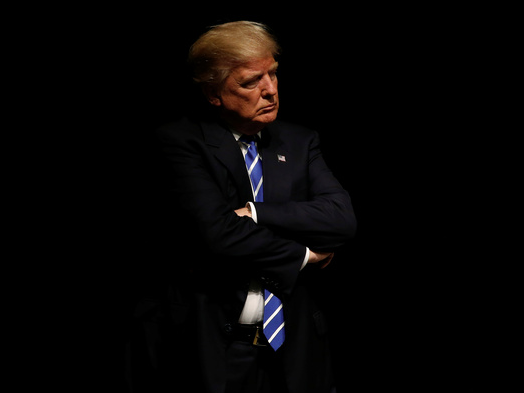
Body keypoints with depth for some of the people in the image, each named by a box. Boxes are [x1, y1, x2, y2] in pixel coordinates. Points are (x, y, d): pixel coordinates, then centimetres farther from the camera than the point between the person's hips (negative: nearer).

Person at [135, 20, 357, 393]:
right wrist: (302, 256, -8)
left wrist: (255, 212, -17)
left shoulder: (300, 141, 6)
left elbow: (343, 218, -8)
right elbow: (220, 233, -19)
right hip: (215, 348, -3)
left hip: (293, 347, 4)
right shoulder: (182, 142, -7)